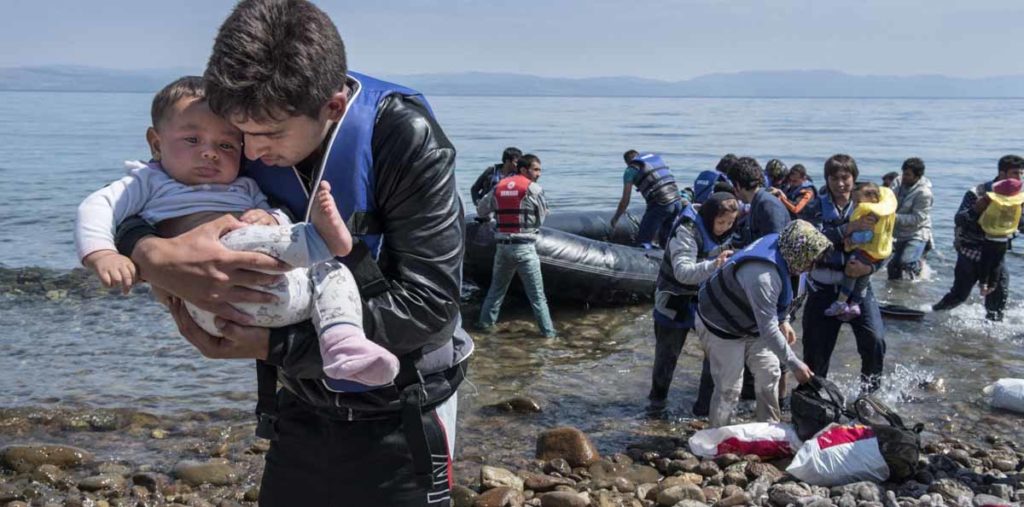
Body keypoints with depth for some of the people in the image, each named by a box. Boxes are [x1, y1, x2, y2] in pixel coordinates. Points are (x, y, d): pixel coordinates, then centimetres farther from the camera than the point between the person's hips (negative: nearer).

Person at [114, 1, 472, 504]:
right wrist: (154, 256, -30)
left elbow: (428, 302, -27)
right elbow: (124, 202, -5)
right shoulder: (247, 130, -11)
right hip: (301, 406, 4)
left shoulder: (406, 140, -23)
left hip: (401, 418, -4)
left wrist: (272, 346, -29)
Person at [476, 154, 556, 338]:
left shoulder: (499, 187, 8)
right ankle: (548, 331, 4)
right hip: (524, 247, -5)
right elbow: (543, 216, -1)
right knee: (536, 294, 1)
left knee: (496, 288, 21)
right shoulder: (533, 188, -8)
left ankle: (486, 322, 26)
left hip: (503, 245, 5)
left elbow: (481, 211, 15)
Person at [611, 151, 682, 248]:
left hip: (659, 204, -6)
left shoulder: (630, 170, 5)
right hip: (676, 201, 6)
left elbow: (625, 200, 4)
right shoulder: (656, 157, 23)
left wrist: (615, 218, 19)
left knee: (643, 242, -2)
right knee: (664, 241, 22)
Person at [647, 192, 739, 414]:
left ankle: (707, 403, 11)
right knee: (667, 354, 9)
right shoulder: (686, 231, -27)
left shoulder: (721, 232, -4)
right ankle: (657, 398, 31)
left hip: (706, 302, 5)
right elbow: (682, 272, -40)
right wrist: (714, 265, -52)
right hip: (676, 303, -5)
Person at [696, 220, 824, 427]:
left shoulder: (777, 244, -13)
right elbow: (768, 329, -37)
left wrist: (783, 321, 9)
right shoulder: (762, 275, -40)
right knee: (729, 388, -6)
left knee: (769, 373, 12)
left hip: (749, 323, 9)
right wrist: (794, 364, -32)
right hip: (721, 327, -9)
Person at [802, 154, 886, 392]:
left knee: (875, 339, -14)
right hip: (823, 286, 0)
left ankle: (870, 388, 11)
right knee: (816, 346, 6)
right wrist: (850, 227, -31)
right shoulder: (818, 205, -3)